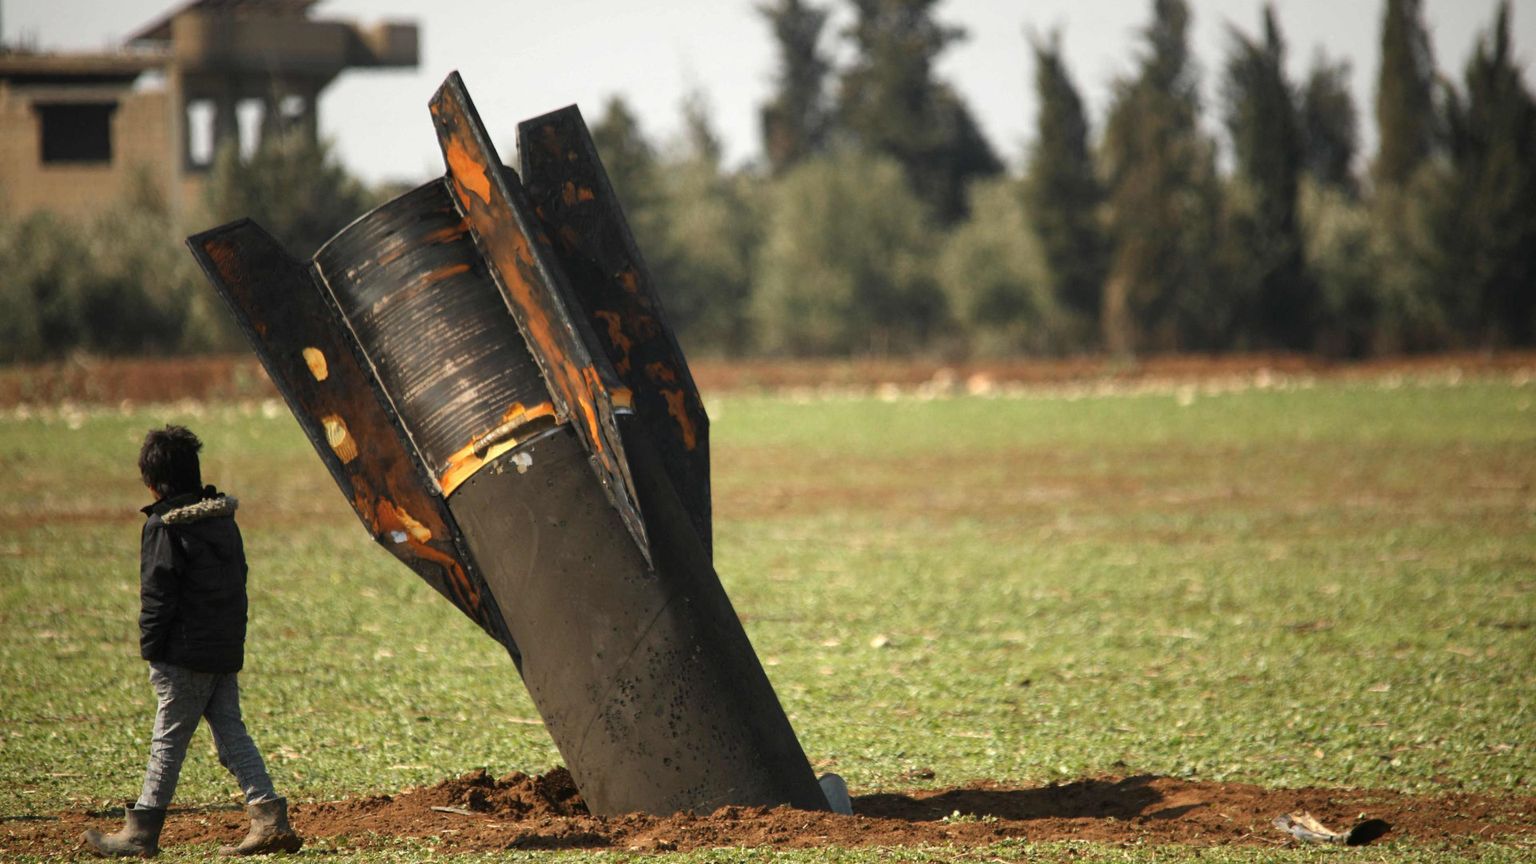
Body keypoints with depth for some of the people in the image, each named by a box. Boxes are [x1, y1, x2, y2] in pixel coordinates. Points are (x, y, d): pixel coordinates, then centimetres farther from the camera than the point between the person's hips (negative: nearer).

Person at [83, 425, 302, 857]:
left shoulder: (165, 526, -13)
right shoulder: (223, 517, 11)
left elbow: (157, 595, -14)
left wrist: (150, 649, -6)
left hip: (186, 655, -7)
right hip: (227, 651, 7)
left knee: (168, 741, -1)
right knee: (232, 733, 9)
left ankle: (141, 831, 6)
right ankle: (269, 817, -1)